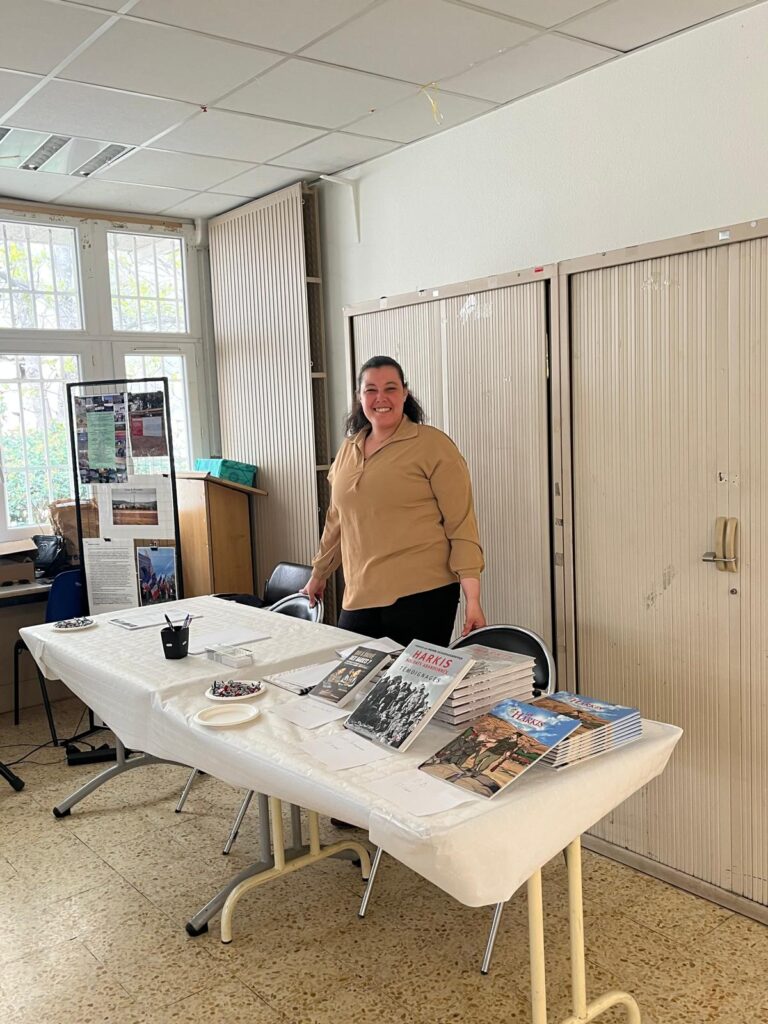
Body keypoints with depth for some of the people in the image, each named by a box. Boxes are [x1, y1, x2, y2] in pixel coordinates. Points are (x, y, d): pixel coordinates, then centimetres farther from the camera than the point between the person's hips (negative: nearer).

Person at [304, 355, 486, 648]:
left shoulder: (433, 445, -3)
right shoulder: (348, 450, 13)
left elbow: (461, 523, -6)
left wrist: (473, 598, -12)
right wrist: (318, 574, 30)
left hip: (421, 594, -4)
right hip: (359, 598, 5)